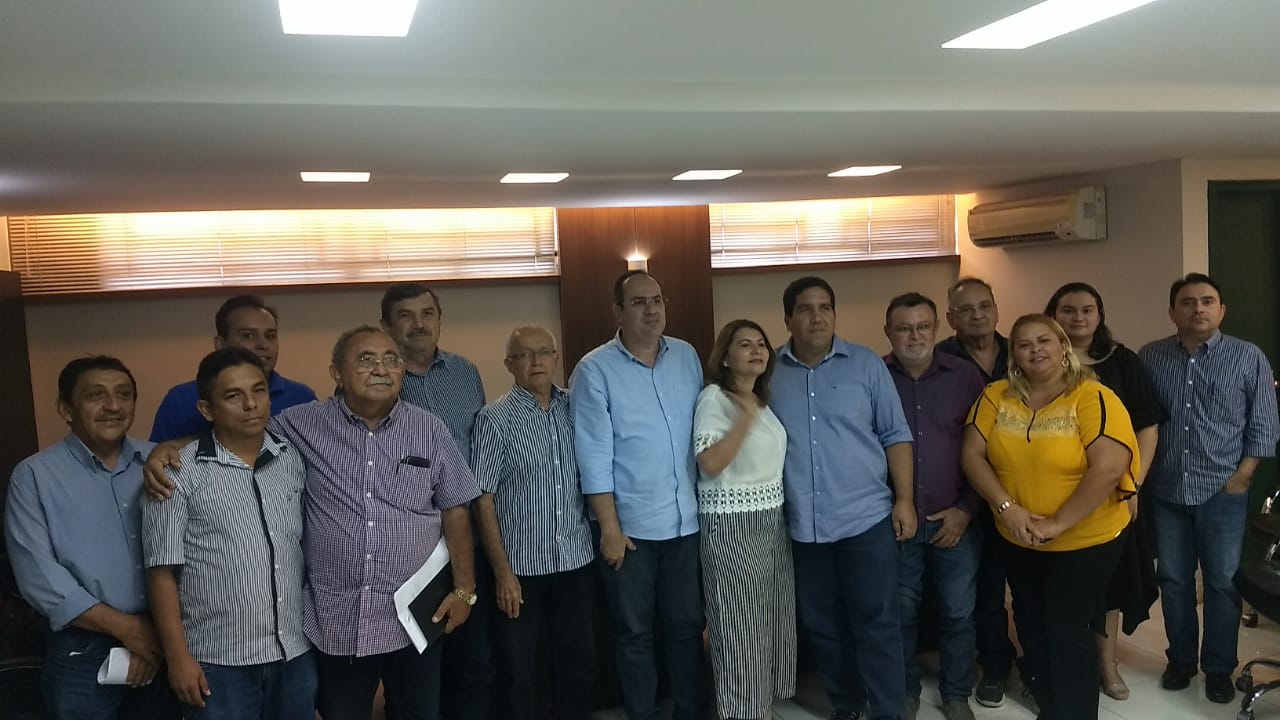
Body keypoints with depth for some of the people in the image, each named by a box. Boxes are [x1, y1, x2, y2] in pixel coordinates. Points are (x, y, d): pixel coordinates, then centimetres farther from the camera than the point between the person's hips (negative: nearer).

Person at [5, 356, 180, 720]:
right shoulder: (34, 475, -4)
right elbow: (37, 574, -11)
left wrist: (160, 631, -7)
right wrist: (124, 626, -14)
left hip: (161, 647, 3)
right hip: (82, 655, -2)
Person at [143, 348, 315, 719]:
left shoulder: (294, 461, 3)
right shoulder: (179, 474, -10)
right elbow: (162, 572, -8)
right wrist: (178, 657, -9)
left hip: (296, 654, 4)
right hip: (219, 663, -4)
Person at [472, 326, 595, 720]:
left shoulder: (576, 407, 2)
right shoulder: (495, 419, -9)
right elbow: (483, 500, -9)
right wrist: (502, 571, -12)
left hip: (576, 559, 4)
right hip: (521, 565, -3)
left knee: (579, 661, 15)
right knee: (518, 672, 10)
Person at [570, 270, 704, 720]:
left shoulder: (687, 357, 4)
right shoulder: (594, 371, -9)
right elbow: (594, 457, -11)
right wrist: (609, 528, -12)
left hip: (687, 520, 4)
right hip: (630, 526, -4)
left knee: (687, 625, 16)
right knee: (635, 633, 12)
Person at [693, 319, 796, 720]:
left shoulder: (763, 400, 12)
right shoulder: (714, 397, -12)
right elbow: (710, 463, -23)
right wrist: (746, 417, -25)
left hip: (772, 522, 8)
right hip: (731, 525, -8)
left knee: (770, 621, 14)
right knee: (740, 627, 0)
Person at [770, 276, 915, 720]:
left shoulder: (866, 364, 0)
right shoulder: (769, 372, 2)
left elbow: (895, 434, 1)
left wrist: (904, 499, -5)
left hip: (866, 518, -2)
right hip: (803, 526, 2)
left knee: (877, 624, 2)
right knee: (822, 625, 14)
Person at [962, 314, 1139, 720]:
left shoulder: (1092, 398, -16)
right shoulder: (996, 396, -3)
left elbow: (1109, 468, -25)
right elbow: (972, 455, -5)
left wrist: (1057, 524, -23)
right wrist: (1006, 507, -17)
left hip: (1086, 542, -5)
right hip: (1017, 542, 5)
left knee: (1067, 633, 2)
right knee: (1032, 627, 19)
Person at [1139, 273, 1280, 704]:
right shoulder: (1150, 357, 2)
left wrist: (1242, 476, -7)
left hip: (1223, 493, -2)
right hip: (1166, 491, 2)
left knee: (1223, 582, 7)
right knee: (1173, 580, 11)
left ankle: (1219, 668, 23)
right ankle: (1180, 659, 27)